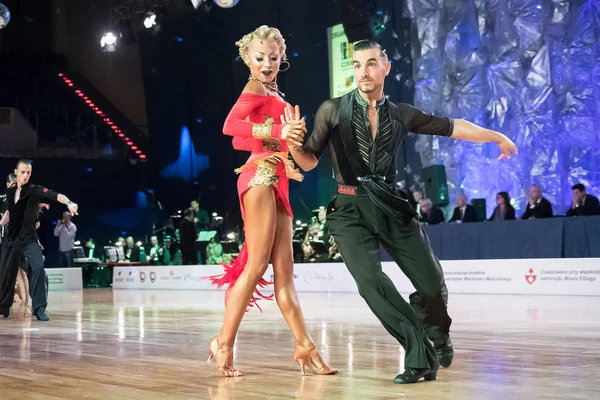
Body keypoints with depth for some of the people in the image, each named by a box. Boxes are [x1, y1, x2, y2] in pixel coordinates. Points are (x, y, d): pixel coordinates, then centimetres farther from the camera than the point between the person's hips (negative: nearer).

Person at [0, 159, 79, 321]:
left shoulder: (35, 190, -11)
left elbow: (55, 195, -30)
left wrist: (69, 203, -48)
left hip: (29, 239, -4)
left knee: (38, 269, -23)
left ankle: (39, 309, -15)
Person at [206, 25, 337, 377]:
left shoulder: (275, 95, 21)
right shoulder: (254, 89, -3)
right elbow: (230, 126, -21)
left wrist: (287, 159, 13)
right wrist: (278, 131, -29)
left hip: (278, 182, 9)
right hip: (261, 177, -9)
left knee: (284, 271, 5)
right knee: (256, 266, -10)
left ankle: (305, 347, 5)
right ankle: (224, 343, -3)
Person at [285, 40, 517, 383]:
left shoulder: (402, 114, 8)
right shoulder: (333, 110, 1)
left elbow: (452, 127, 16)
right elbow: (309, 162, 3)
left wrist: (497, 136, 19)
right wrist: (294, 144, -19)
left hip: (391, 204, 2)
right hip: (351, 209, -2)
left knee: (432, 283, -1)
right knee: (370, 279, -24)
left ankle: (438, 334, 34)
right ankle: (421, 357, -13)